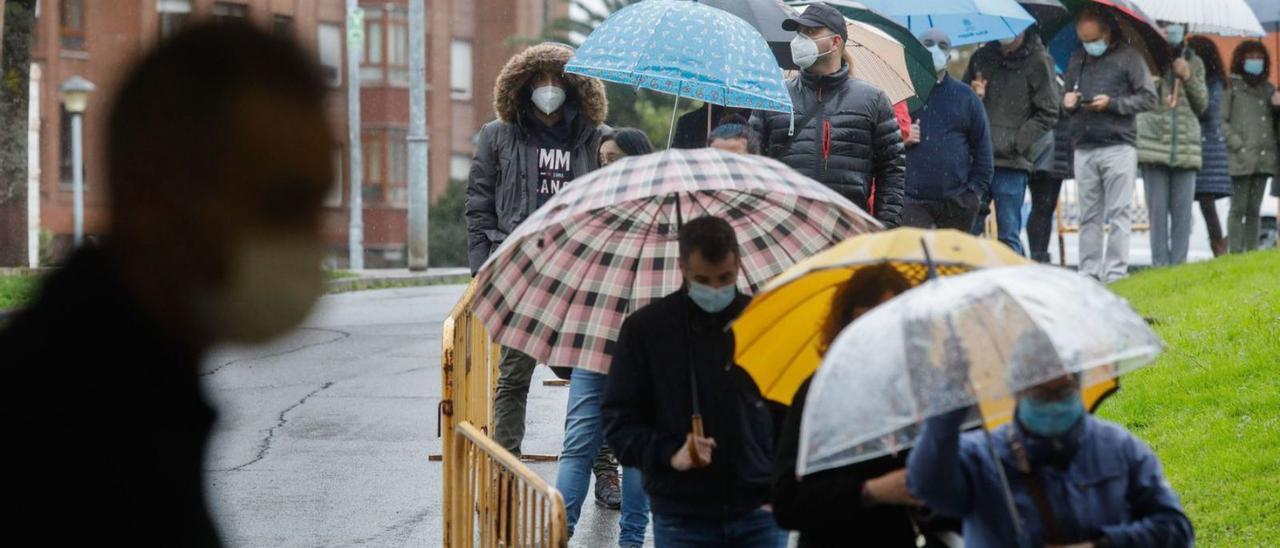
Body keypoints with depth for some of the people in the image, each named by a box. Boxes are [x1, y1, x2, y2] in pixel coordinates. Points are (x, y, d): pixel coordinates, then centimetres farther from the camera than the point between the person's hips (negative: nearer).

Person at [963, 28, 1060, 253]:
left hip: (1012, 163, -5)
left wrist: (1015, 144, -11)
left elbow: (1047, 115, -3)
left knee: (1009, 236, -2)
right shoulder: (982, 56, 13)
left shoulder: (1038, 61, -1)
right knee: (967, 230, 5)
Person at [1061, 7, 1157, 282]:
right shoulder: (1077, 58, 17)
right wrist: (1067, 102, 2)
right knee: (1089, 215, 6)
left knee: (1118, 214, -5)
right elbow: (1066, 96, 26)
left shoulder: (1128, 56, 2)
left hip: (1119, 146, -5)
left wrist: (1112, 104, -11)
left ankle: (1116, 272, -6)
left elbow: (1148, 98, -1)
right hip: (1084, 147, 5)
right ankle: (1089, 272, 7)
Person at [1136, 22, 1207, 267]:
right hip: (1154, 143, -3)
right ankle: (1160, 264, -1)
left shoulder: (1194, 63, 15)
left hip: (1185, 145, 3)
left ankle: (1178, 263, 2)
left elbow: (1202, 105, 12)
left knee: (1183, 210, -1)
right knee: (1157, 208, -3)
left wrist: (1188, 77, -3)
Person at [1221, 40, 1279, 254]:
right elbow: (1223, 122, -3)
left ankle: (1252, 251, 8)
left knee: (1254, 209, 7)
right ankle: (1235, 252, -5)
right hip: (1242, 157, -5)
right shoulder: (1232, 87, 3)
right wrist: (1238, 146, -12)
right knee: (1239, 208, -5)